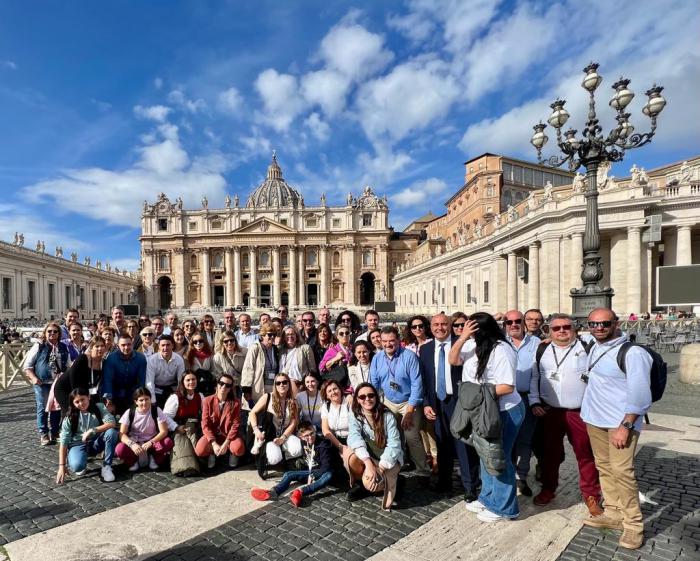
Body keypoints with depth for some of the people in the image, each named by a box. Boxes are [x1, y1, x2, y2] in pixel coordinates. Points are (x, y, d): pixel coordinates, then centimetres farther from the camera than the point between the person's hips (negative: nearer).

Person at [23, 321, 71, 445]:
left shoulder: (64, 348, 7)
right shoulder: (39, 346, -3)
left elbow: (68, 365, 14)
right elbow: (27, 365, -1)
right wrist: (33, 378, -11)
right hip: (42, 383, -3)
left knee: (57, 408, 9)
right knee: (43, 408, 1)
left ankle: (54, 433, 23)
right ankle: (43, 434, 15)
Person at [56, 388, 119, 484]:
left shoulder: (99, 407, -9)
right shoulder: (70, 417, -9)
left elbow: (112, 423, -22)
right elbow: (63, 441, -11)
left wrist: (92, 430, -31)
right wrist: (62, 466, -16)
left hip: (96, 443, 1)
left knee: (112, 432, -31)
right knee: (77, 466, -34)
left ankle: (106, 467, -15)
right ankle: (80, 466, 6)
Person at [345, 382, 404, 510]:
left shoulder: (387, 416, -13)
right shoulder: (354, 417, -9)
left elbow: (394, 444, -19)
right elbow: (354, 438, -27)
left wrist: (380, 468, -31)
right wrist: (368, 463, -44)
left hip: (388, 459, -2)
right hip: (368, 458, 2)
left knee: (370, 483, -31)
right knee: (351, 455, -31)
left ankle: (393, 482, 4)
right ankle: (359, 483, 1)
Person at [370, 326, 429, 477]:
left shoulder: (409, 356, -18)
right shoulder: (377, 358, -4)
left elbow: (417, 384, -18)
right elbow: (373, 384, 2)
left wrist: (409, 411, -19)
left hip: (409, 402, -4)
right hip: (388, 403, 4)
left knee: (411, 436, -13)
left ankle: (423, 470, 6)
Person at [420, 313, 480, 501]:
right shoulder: (425, 349, 5)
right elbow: (424, 379, 6)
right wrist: (426, 403, 0)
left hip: (459, 401, -4)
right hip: (437, 402, 4)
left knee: (463, 443, 2)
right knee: (442, 443, 16)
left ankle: (470, 486, 18)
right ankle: (444, 480, 33)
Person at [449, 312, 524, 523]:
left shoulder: (501, 350, -26)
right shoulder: (473, 345, -2)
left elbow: (507, 387, -27)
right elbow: (453, 360, -3)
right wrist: (462, 337, -15)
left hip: (504, 412, -8)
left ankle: (503, 507, 27)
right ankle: (488, 498, 40)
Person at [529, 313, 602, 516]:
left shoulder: (586, 347, -3)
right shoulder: (542, 350, 6)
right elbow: (534, 378, 10)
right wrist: (534, 402, 3)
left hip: (580, 412, -3)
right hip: (549, 411, 3)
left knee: (586, 454, 5)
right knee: (550, 452, 14)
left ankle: (591, 495, 24)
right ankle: (548, 489, 31)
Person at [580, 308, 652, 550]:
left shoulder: (632, 352, -14)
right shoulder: (594, 347, 8)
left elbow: (639, 395, -16)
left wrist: (625, 426, -19)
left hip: (620, 422, -7)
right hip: (594, 420, 7)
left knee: (621, 471, -7)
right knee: (604, 467, 13)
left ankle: (633, 524, 8)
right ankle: (613, 514, 26)